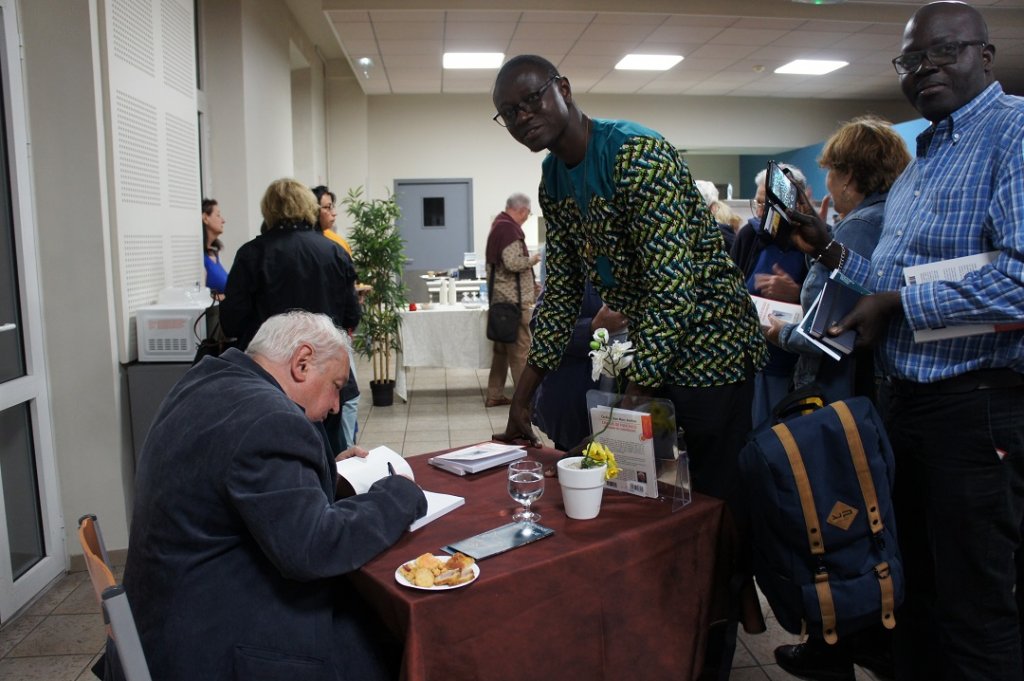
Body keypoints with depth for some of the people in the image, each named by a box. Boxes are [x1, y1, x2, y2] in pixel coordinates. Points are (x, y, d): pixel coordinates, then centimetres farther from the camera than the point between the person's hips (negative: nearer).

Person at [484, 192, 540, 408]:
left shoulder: (498, 225, 16)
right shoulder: (509, 228, -14)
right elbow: (513, 263, -24)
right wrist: (532, 260, -5)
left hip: (500, 297, 10)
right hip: (513, 299, -10)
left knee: (502, 348, 14)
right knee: (520, 349, -5)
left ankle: (495, 395, 19)